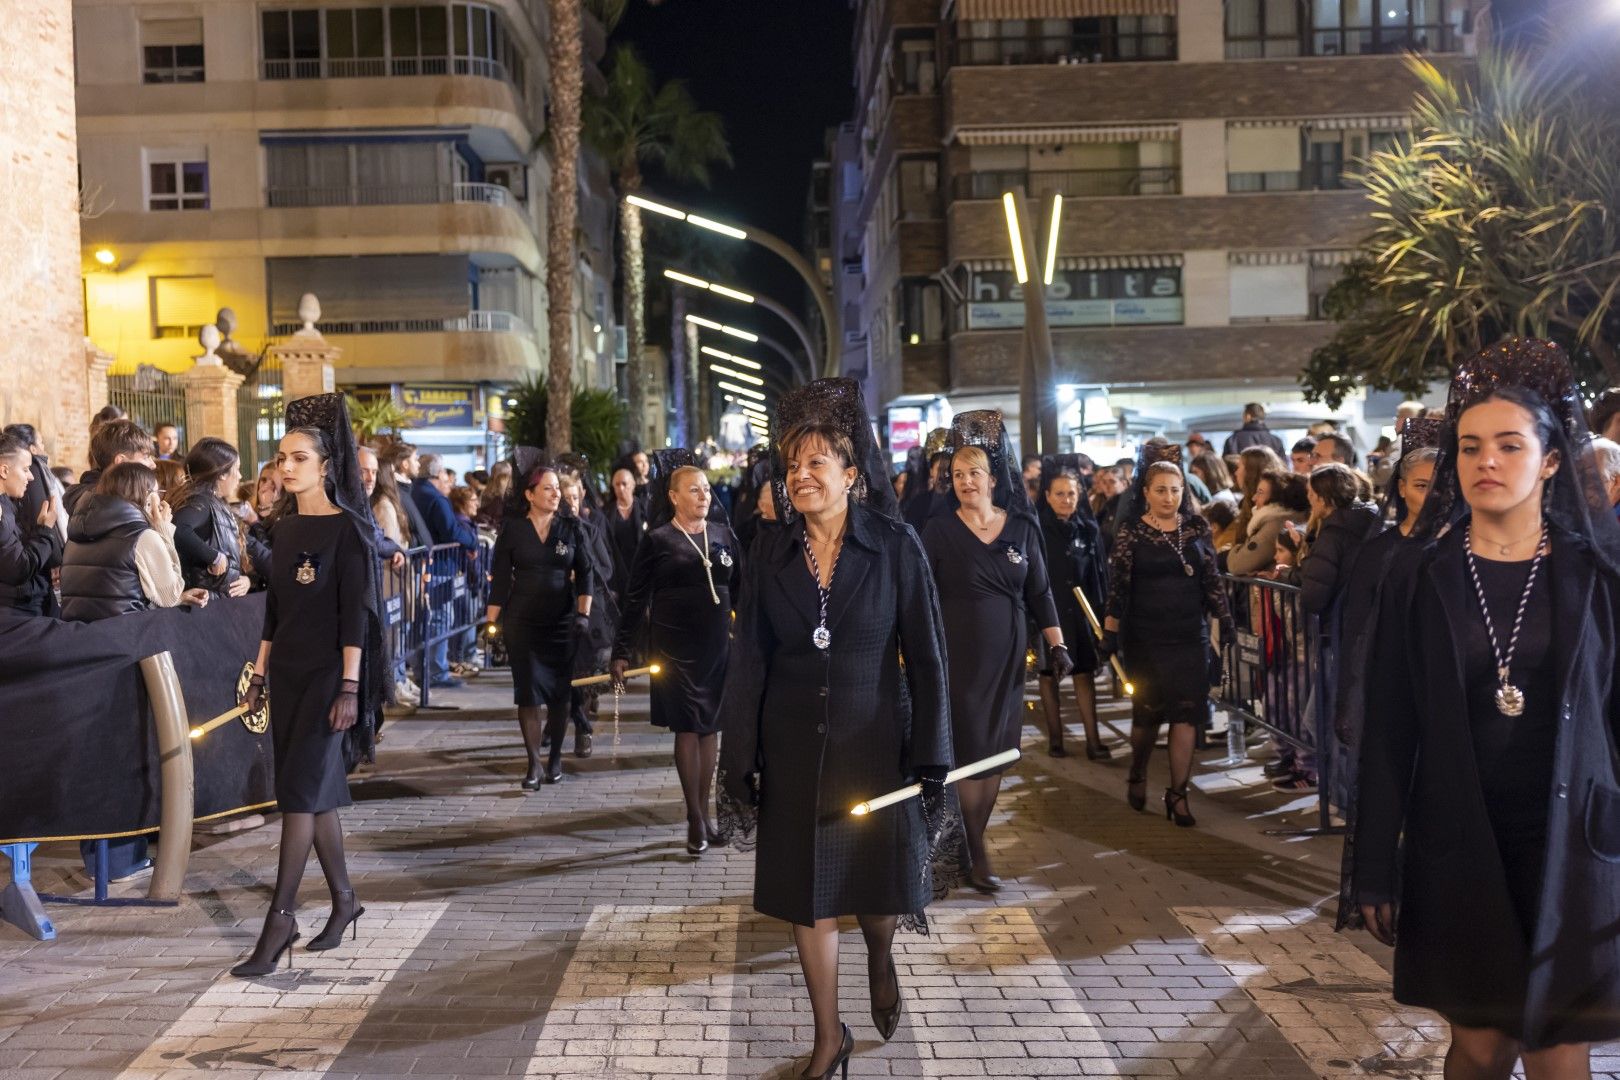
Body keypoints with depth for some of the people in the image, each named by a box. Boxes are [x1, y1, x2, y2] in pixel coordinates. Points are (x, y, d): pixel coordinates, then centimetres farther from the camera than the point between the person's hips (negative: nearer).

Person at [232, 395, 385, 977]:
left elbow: (356, 612, -14)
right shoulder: (286, 526, 10)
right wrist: (259, 675, 14)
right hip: (287, 671, 7)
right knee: (317, 789, 11)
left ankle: (280, 917, -5)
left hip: (329, 673, -7)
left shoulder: (348, 528, -10)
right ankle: (343, 901, 22)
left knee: (301, 791, -9)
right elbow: (274, 607, 15)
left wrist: (349, 687, -18)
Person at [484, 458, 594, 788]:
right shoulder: (513, 529, 0)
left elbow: (584, 574, 2)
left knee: (560, 691, 6)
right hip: (521, 621, -1)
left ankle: (555, 756, 22)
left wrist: (584, 614, -8)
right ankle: (534, 764, 1)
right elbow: (499, 578, 2)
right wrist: (491, 621, -1)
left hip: (562, 621, 1)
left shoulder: (572, 528, 1)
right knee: (528, 691, -4)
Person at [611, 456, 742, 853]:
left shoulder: (724, 535, 7)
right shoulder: (658, 540, -3)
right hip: (676, 649, -3)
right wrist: (621, 651, -4)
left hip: (718, 647, 3)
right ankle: (695, 819, 6)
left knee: (710, 728, 8)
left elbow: (740, 591, 11)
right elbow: (636, 599, -2)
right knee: (687, 729, -1)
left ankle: (704, 811, 19)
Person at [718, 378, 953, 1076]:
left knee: (882, 894, 8)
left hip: (876, 747, -2)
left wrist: (930, 761, -9)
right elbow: (747, 664, 0)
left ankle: (881, 959, 45)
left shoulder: (895, 547, -7)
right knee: (808, 903, 9)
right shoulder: (769, 552, -1)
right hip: (794, 754, 2)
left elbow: (926, 659, -6)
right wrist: (737, 768, -3)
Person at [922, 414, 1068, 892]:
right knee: (970, 750, -1)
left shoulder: (1021, 528, 4)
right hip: (958, 656, -3)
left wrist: (1057, 644, 2)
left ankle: (970, 841, 21)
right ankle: (975, 853, 11)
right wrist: (918, 655, -7)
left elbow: (1039, 592, 8)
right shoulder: (939, 530, -4)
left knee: (997, 753, 7)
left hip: (1006, 658, 3)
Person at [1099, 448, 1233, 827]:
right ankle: (1137, 774, 33)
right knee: (1148, 712, 5)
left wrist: (1224, 618, 5)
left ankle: (1177, 793, 7)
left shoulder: (1197, 527, 4)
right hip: (1145, 636, -2)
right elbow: (1118, 585, -5)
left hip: (1190, 635, 2)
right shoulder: (1131, 532, -3)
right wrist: (1109, 633, -9)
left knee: (1186, 713, -3)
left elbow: (1211, 578, 9)